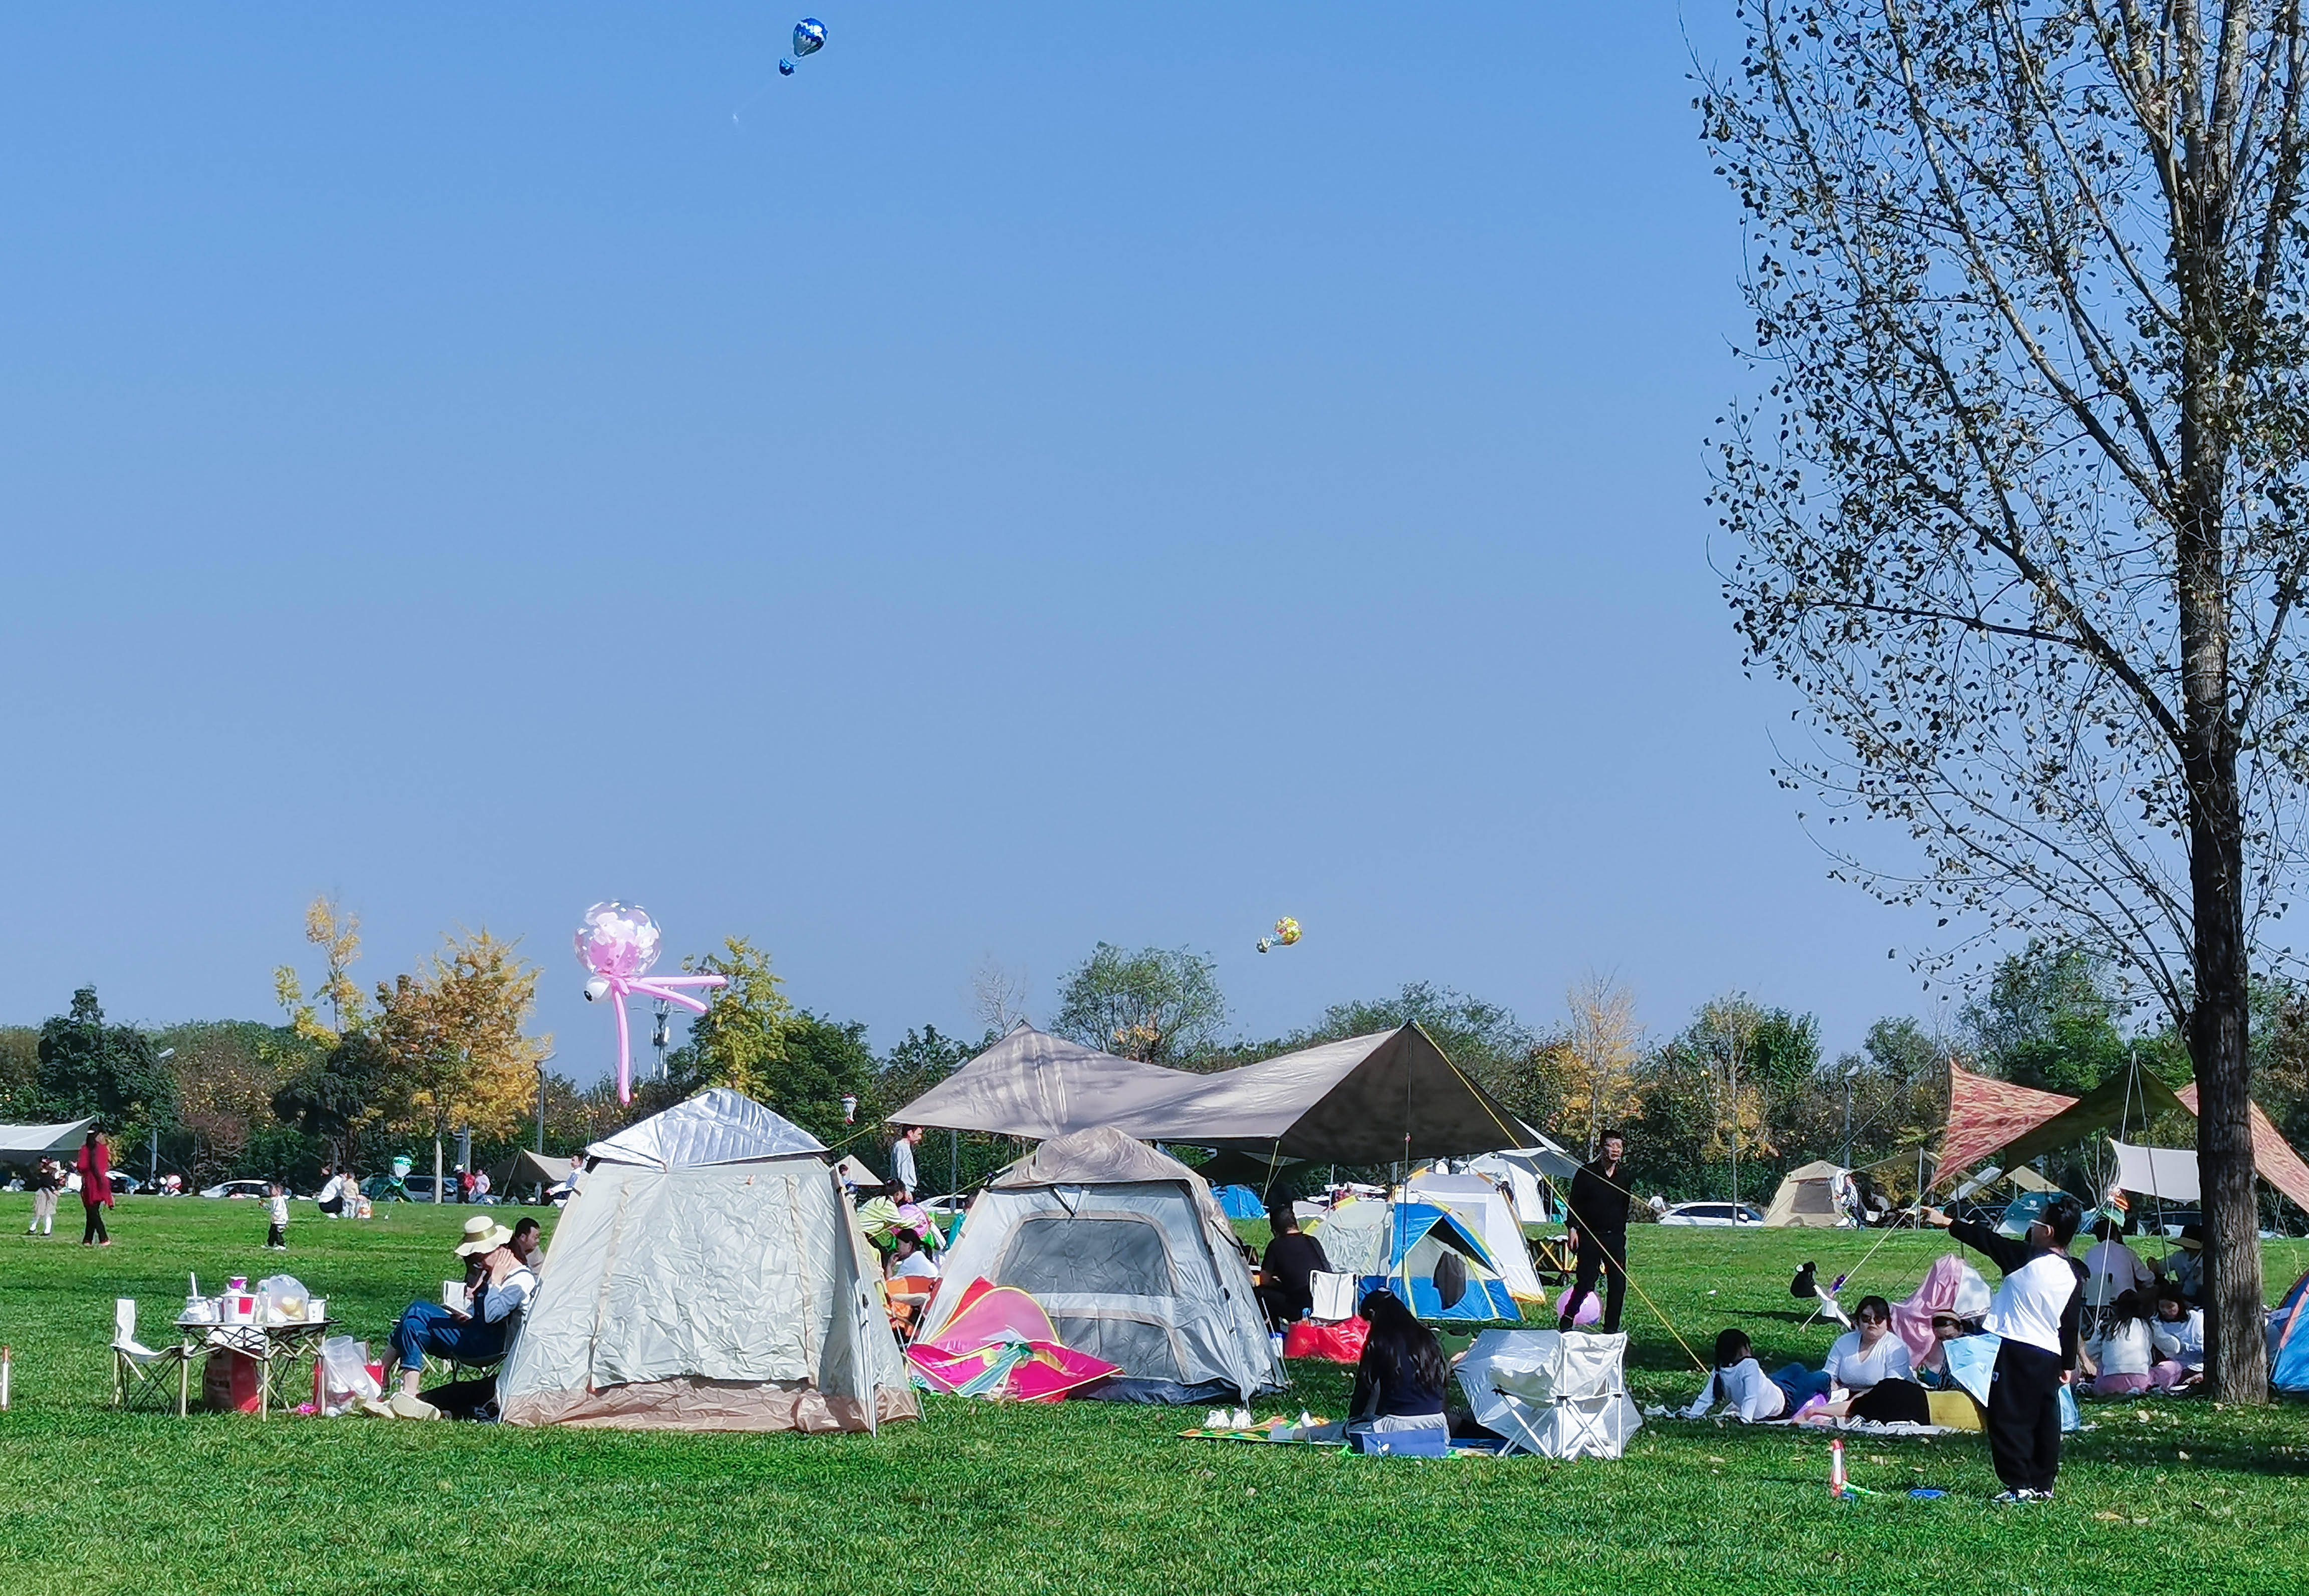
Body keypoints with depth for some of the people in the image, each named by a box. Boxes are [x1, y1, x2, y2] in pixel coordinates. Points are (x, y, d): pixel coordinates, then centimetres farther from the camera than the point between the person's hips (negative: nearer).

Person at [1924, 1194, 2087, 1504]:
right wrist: (2068, 1365, 22)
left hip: (2015, 1350, -6)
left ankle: (2019, 1486, -8)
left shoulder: (2026, 1258, -12)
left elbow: (1987, 1240, -3)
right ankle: (2043, 1484, 18)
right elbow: (2071, 1325, 12)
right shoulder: (2074, 1275, 5)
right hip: (2050, 1356, 6)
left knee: (2010, 1418, -3)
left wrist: (1948, 1223, 8)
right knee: (2044, 1420, 13)